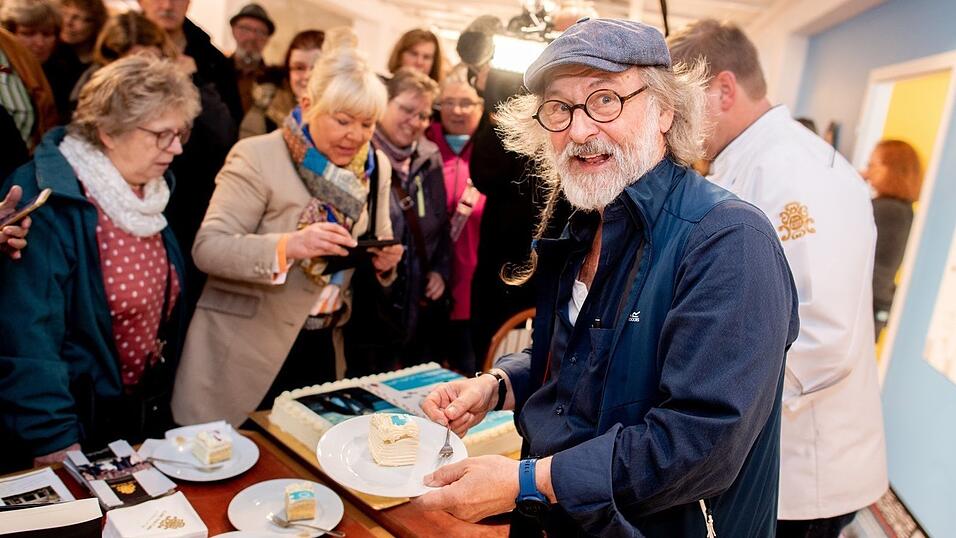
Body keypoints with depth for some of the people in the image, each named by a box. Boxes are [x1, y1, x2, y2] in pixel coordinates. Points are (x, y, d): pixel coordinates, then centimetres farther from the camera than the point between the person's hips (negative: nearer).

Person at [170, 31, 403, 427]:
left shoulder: (375, 167, 3)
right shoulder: (257, 156, -13)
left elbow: (375, 253, 12)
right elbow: (207, 247, -18)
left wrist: (383, 260, -11)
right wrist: (289, 245, -33)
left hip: (322, 344, 5)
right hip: (246, 345, -4)